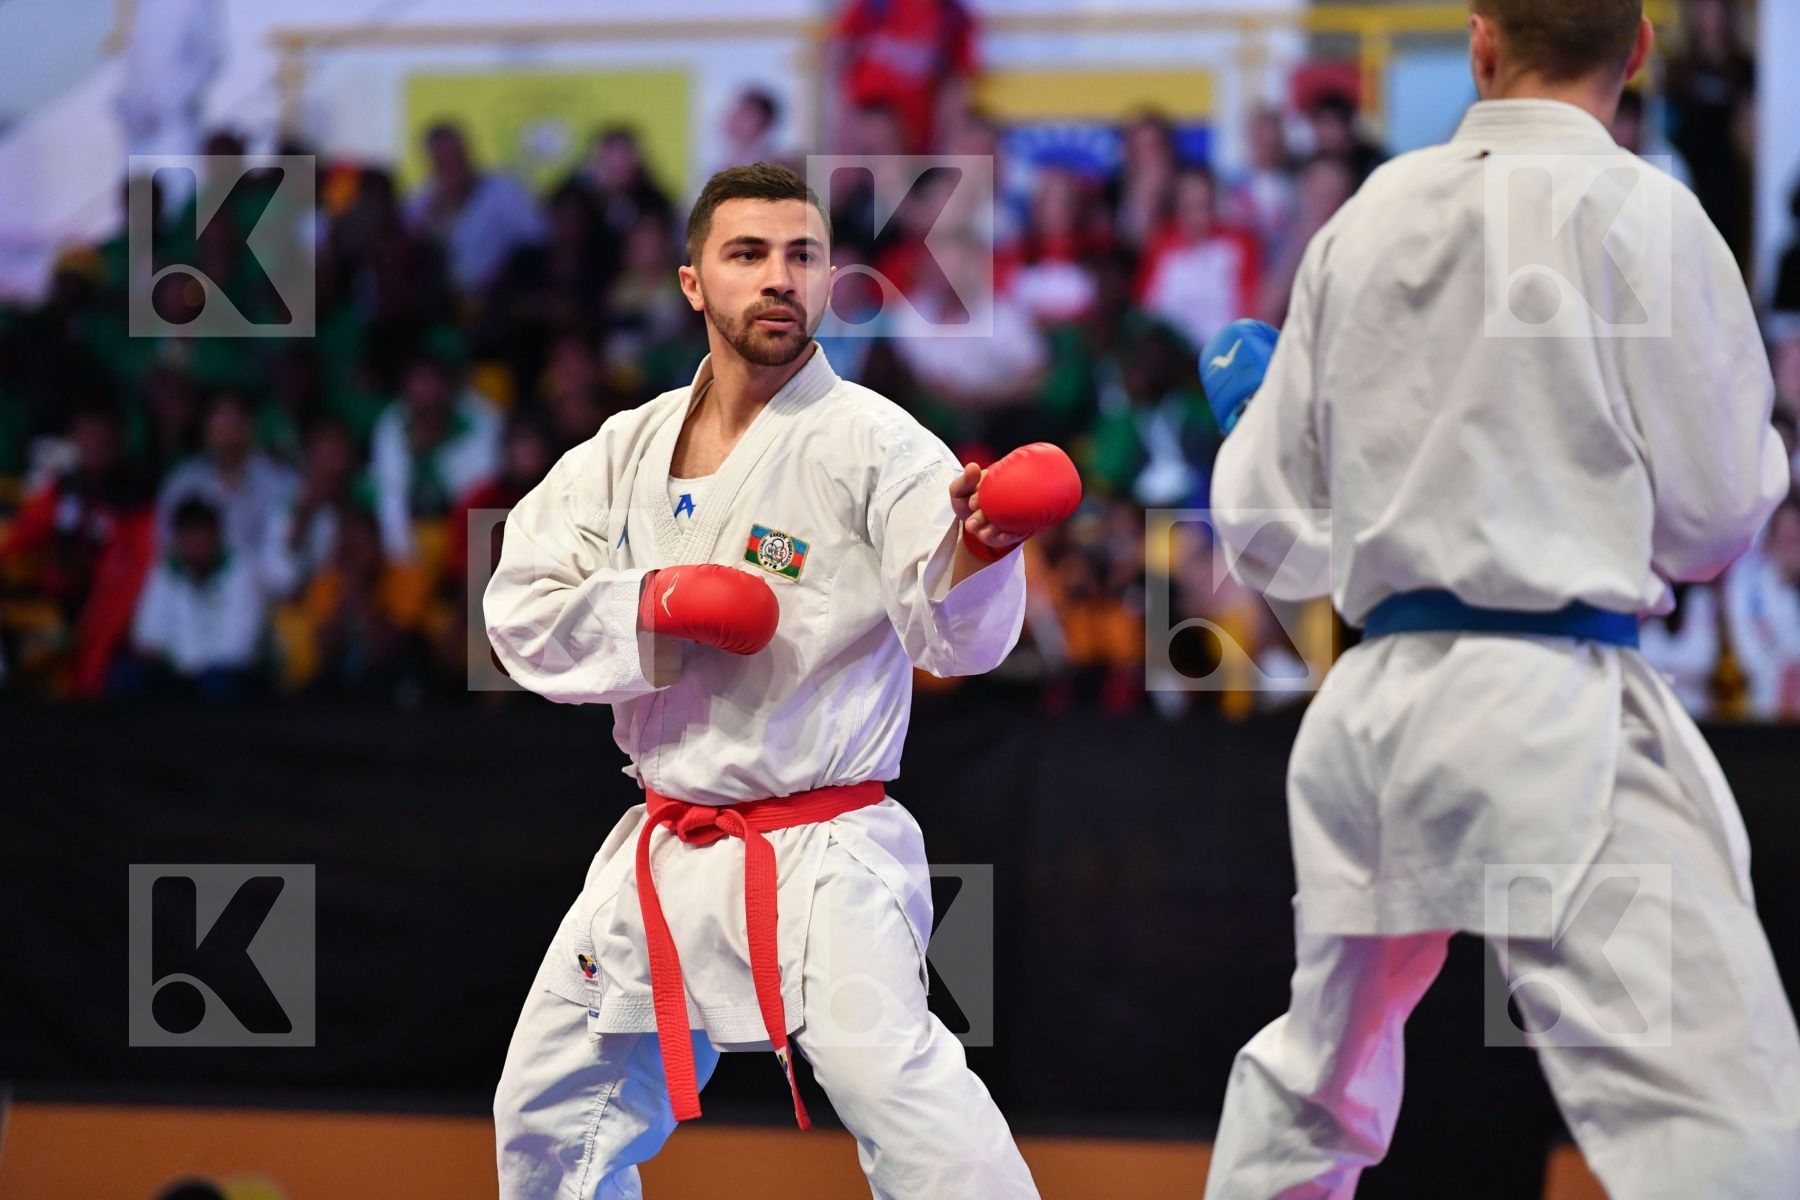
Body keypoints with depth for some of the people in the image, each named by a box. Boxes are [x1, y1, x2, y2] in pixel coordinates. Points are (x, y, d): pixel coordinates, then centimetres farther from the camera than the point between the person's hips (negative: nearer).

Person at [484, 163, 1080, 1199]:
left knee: (904, 1094, -26)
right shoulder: (631, 450, 5)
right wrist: (651, 607, -16)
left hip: (820, 858, -6)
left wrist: (978, 545, -45)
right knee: (553, 1112, 19)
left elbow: (956, 636, -23)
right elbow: (522, 609, 1)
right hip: (669, 852, 6)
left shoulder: (868, 442, -11)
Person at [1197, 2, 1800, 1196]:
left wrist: (1249, 408, 36)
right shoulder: (1636, 212, -5)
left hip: (1374, 698, 6)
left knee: (1312, 1082, 27)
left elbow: (1272, 536, 15)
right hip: (1549, 707, -6)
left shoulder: (1364, 224, 10)